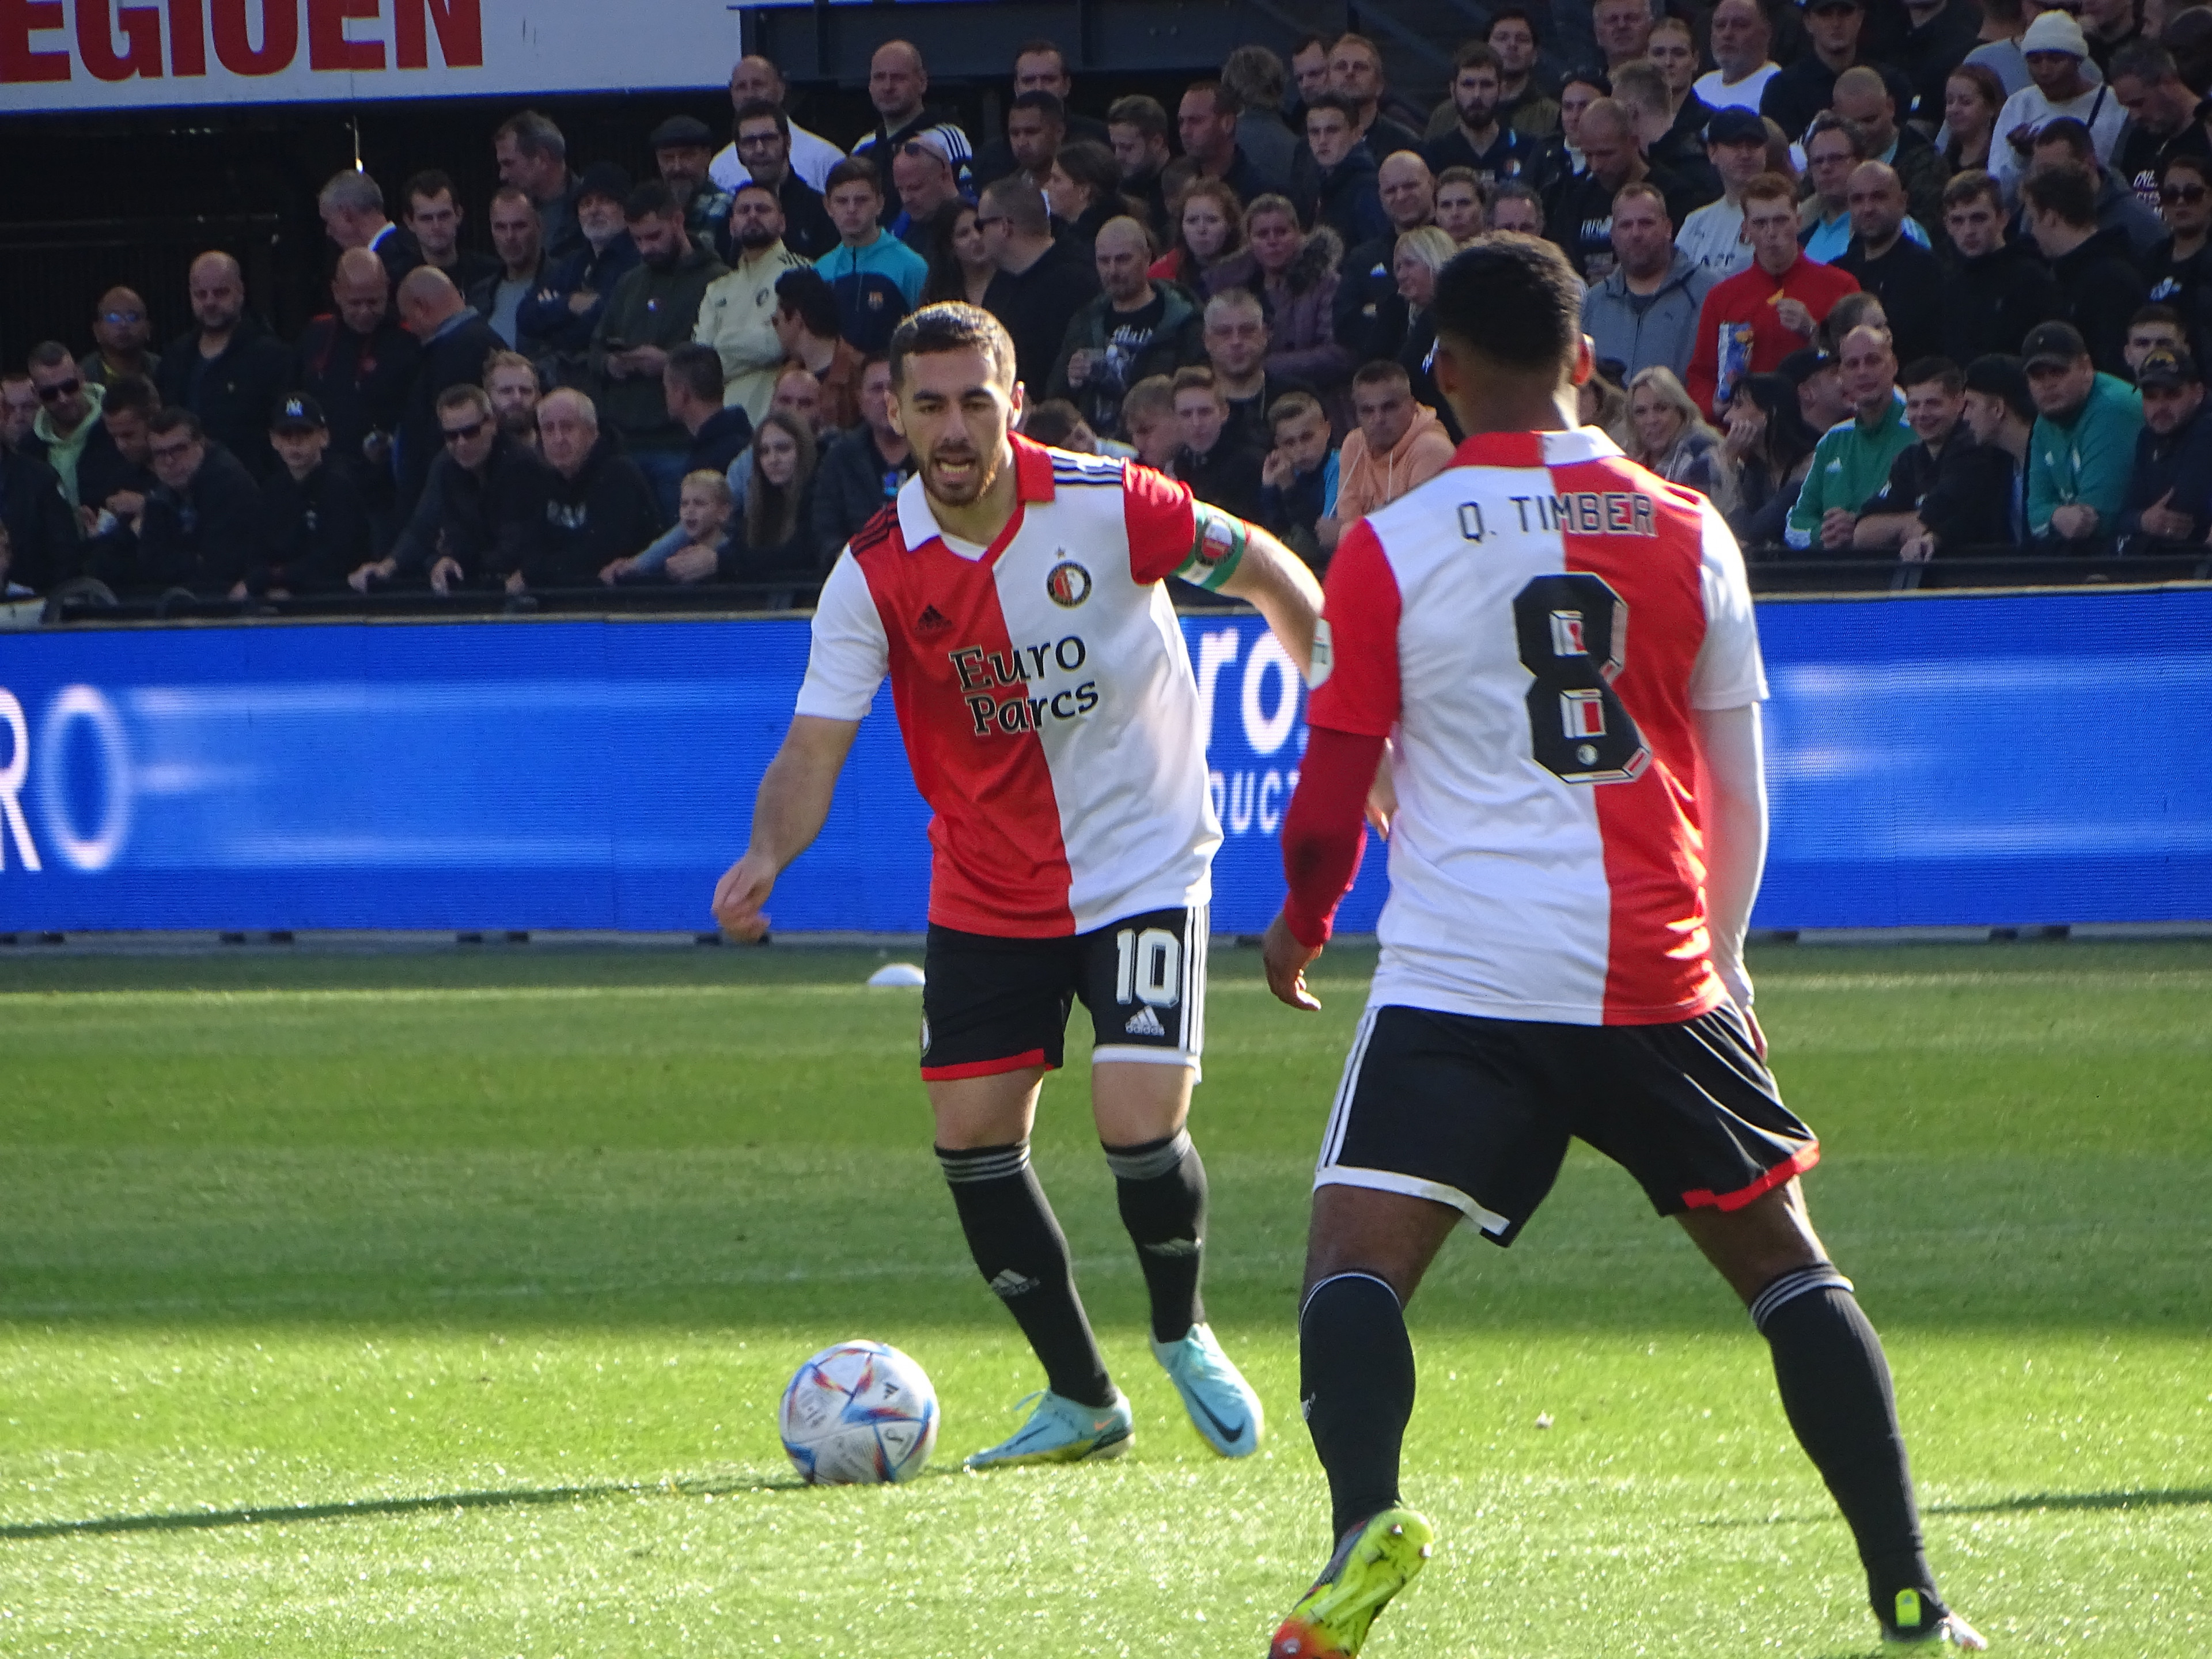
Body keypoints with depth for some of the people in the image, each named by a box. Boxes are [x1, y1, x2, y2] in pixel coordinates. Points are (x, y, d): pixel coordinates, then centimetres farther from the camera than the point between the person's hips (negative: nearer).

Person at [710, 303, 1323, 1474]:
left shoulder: (1105, 504, -16)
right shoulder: (877, 573, -11)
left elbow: (1271, 576, -4)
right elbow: (815, 744, -13)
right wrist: (768, 852, -32)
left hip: (1141, 869, -3)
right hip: (986, 887, 3)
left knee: (1139, 1123, -16)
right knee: (972, 1134, -2)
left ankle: (1183, 1336, 15)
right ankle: (1081, 1400, 17)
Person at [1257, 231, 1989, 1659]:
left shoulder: (1392, 549, -1)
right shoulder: (1685, 534, 6)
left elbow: (1335, 785, 4)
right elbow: (1740, 792, 14)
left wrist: (1301, 927, 23)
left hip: (1459, 979, -3)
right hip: (1658, 978, 3)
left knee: (1356, 1262, -5)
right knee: (1787, 1262, 14)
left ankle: (1366, 1518, -33)